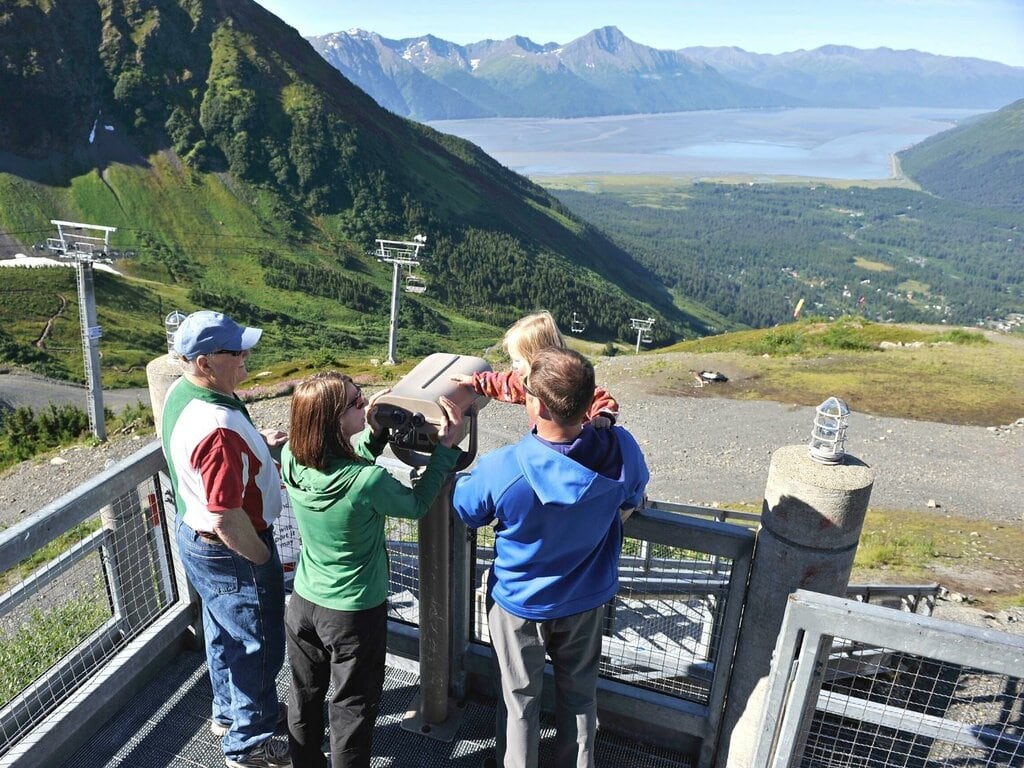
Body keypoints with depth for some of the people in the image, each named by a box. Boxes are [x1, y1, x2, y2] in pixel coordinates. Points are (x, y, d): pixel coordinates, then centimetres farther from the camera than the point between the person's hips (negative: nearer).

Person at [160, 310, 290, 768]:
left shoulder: (180, 391, -4)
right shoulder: (217, 429, -36)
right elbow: (227, 520, -32)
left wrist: (257, 443, 1)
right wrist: (264, 559, -15)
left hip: (194, 535, 10)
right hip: (229, 553, -10)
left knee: (224, 634, 28)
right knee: (257, 647, 10)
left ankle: (227, 712, 49)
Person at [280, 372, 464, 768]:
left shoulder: (291, 459, -17)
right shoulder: (370, 481, -33)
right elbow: (416, 505, -12)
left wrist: (374, 432, -8)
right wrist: (446, 446, -10)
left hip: (303, 603, 6)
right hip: (355, 615, -5)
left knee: (306, 696, 27)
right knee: (352, 707, 19)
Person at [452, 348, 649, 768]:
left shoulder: (500, 469, -34)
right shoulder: (621, 450, -26)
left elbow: (462, 510, -11)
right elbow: (632, 500, -2)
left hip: (518, 603, -2)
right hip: (587, 599, 3)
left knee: (520, 701, 21)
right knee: (579, 694, 26)